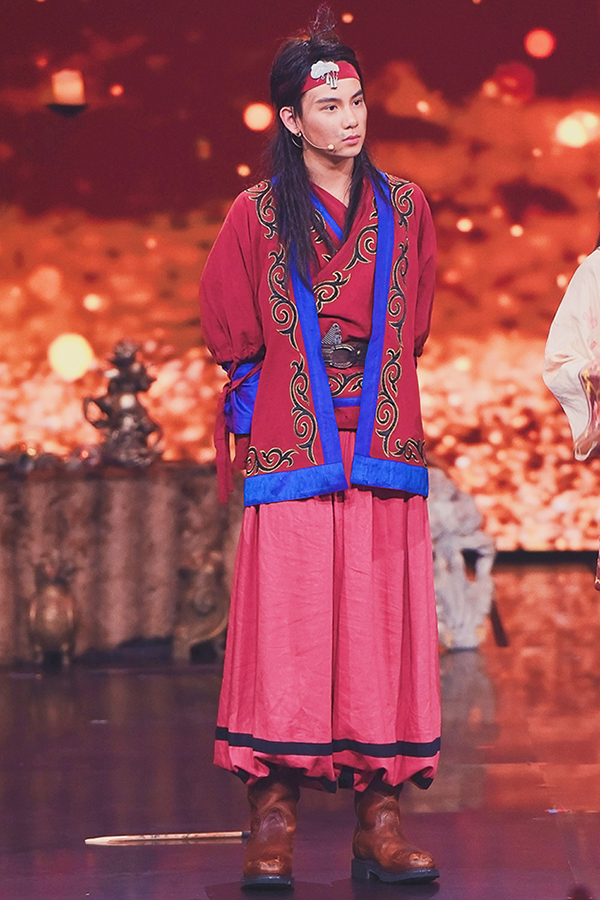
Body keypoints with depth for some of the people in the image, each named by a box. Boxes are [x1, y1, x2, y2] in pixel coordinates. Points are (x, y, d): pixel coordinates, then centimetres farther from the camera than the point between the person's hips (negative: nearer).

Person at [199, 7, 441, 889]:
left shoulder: (404, 208, 11)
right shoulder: (257, 216, 4)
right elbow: (230, 333, 10)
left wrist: (362, 378, 12)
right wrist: (304, 382, 12)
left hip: (384, 450, 2)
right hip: (291, 453, -2)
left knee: (383, 629, -1)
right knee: (287, 628, -6)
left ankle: (381, 824, 2)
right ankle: (273, 823, -2)